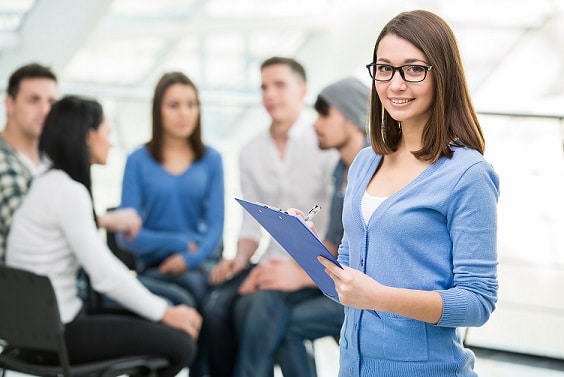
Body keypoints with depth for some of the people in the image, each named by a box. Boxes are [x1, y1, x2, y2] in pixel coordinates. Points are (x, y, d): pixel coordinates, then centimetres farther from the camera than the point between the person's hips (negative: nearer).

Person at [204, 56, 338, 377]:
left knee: (256, 306, -32)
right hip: (275, 263, 5)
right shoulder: (252, 151, 13)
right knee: (217, 306, -24)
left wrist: (302, 272, -22)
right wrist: (240, 260, -4)